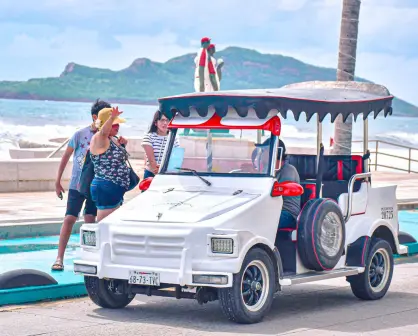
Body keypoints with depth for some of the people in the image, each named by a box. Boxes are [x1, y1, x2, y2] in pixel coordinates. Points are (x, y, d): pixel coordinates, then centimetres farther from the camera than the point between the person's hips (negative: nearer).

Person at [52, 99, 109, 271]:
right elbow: (66, 157, 1)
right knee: (69, 218, -8)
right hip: (77, 184, -2)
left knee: (90, 221, 2)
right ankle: (59, 258, -6)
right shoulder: (81, 134, -7)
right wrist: (58, 181, 2)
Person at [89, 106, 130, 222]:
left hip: (116, 190, 10)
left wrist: (122, 144, 9)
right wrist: (112, 117, -56)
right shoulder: (99, 139, -13)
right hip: (105, 190, -10)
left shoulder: (113, 139, 13)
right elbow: (104, 132, -37)